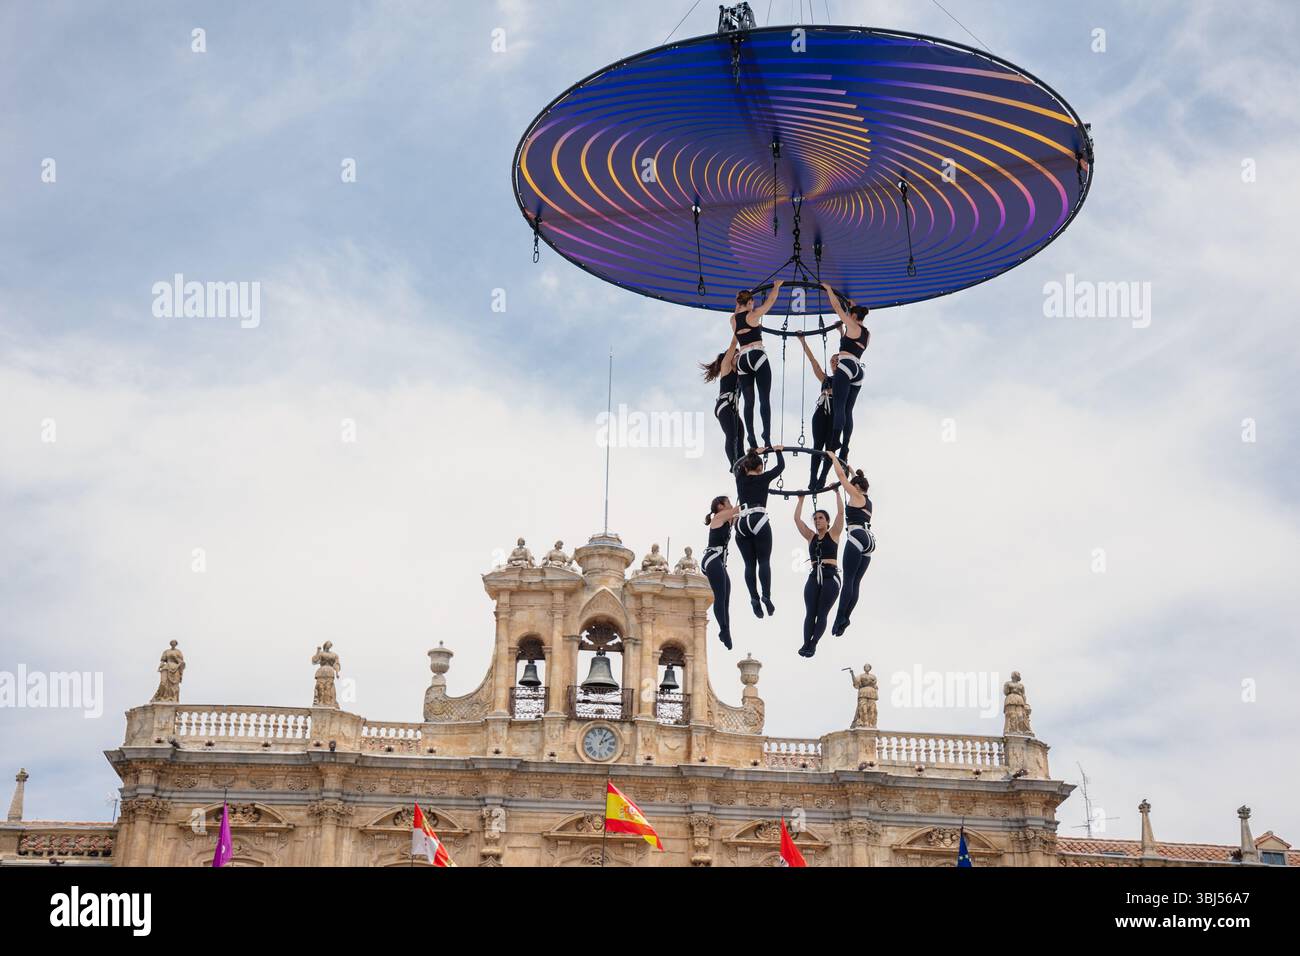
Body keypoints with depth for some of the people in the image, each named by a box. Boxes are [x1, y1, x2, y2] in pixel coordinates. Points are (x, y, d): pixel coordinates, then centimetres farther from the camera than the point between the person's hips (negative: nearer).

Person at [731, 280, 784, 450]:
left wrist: (742, 298, 52)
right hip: (757, 356, -5)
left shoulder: (733, 319, 13)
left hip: (742, 360, 5)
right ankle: (767, 437, -20)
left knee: (749, 402, 3)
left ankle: (752, 440, -4)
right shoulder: (753, 315, 0)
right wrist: (777, 286, 28)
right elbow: (771, 300, 12)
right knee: (765, 399, -9)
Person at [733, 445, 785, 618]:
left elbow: (739, 464, 39)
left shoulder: (740, 478, 17)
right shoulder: (763, 478, 7)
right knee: (764, 561, -6)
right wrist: (778, 450, 37)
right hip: (758, 521, -4)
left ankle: (754, 599, -11)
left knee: (750, 564, 2)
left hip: (741, 523, 4)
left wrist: (755, 453, 51)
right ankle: (766, 596, -23)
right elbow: (780, 466, 20)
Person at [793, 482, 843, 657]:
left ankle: (813, 645, -6)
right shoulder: (811, 536, 15)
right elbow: (797, 519, 13)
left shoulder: (833, 534, 6)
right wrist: (801, 500, 16)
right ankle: (806, 644, -9)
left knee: (822, 614, -5)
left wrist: (837, 493, 0)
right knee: (810, 613, -5)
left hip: (830, 577, -4)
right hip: (814, 577, 4)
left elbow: (840, 513, -3)